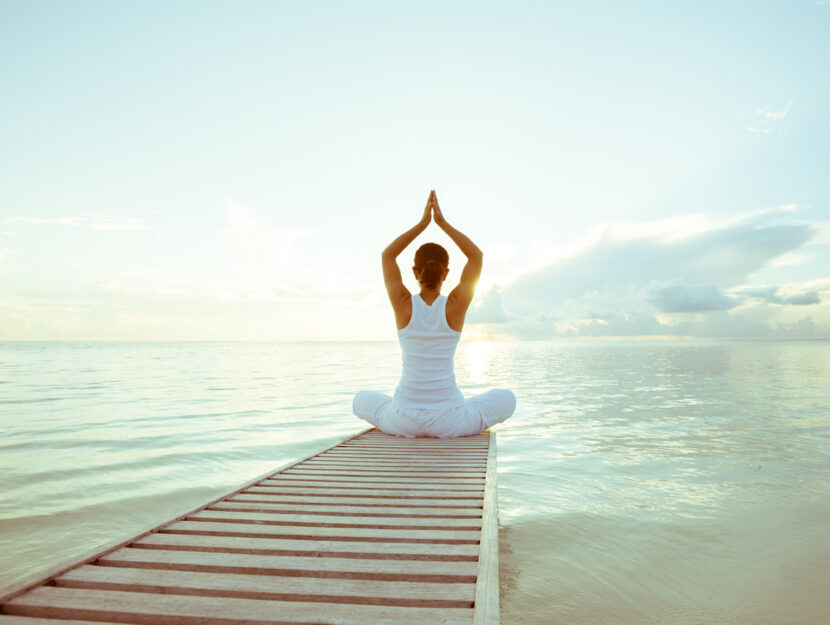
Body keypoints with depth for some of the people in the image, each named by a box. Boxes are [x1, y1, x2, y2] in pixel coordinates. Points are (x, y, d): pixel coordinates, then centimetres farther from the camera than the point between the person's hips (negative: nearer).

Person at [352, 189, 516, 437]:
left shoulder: (404, 305, -9)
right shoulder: (455, 306, -10)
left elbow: (387, 255, 8)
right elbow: (477, 256, 4)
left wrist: (422, 223, 6)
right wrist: (442, 222, 4)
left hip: (405, 418, 1)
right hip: (448, 420, 0)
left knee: (362, 401, 32)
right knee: (506, 398, 26)